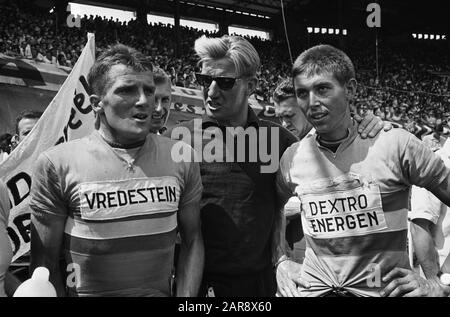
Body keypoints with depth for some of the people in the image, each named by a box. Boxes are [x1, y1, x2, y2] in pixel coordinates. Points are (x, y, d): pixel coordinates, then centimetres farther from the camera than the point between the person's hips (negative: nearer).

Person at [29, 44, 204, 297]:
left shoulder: (182, 158, -6)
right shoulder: (57, 164, -13)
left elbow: (192, 240, -1)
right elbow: (45, 262, -8)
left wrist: (186, 296, -8)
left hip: (161, 292, 2)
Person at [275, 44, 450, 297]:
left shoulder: (395, 145, -13)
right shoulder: (293, 158, -3)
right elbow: (274, 207, 16)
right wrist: (281, 260, 7)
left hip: (384, 289, -2)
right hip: (313, 288, 3)